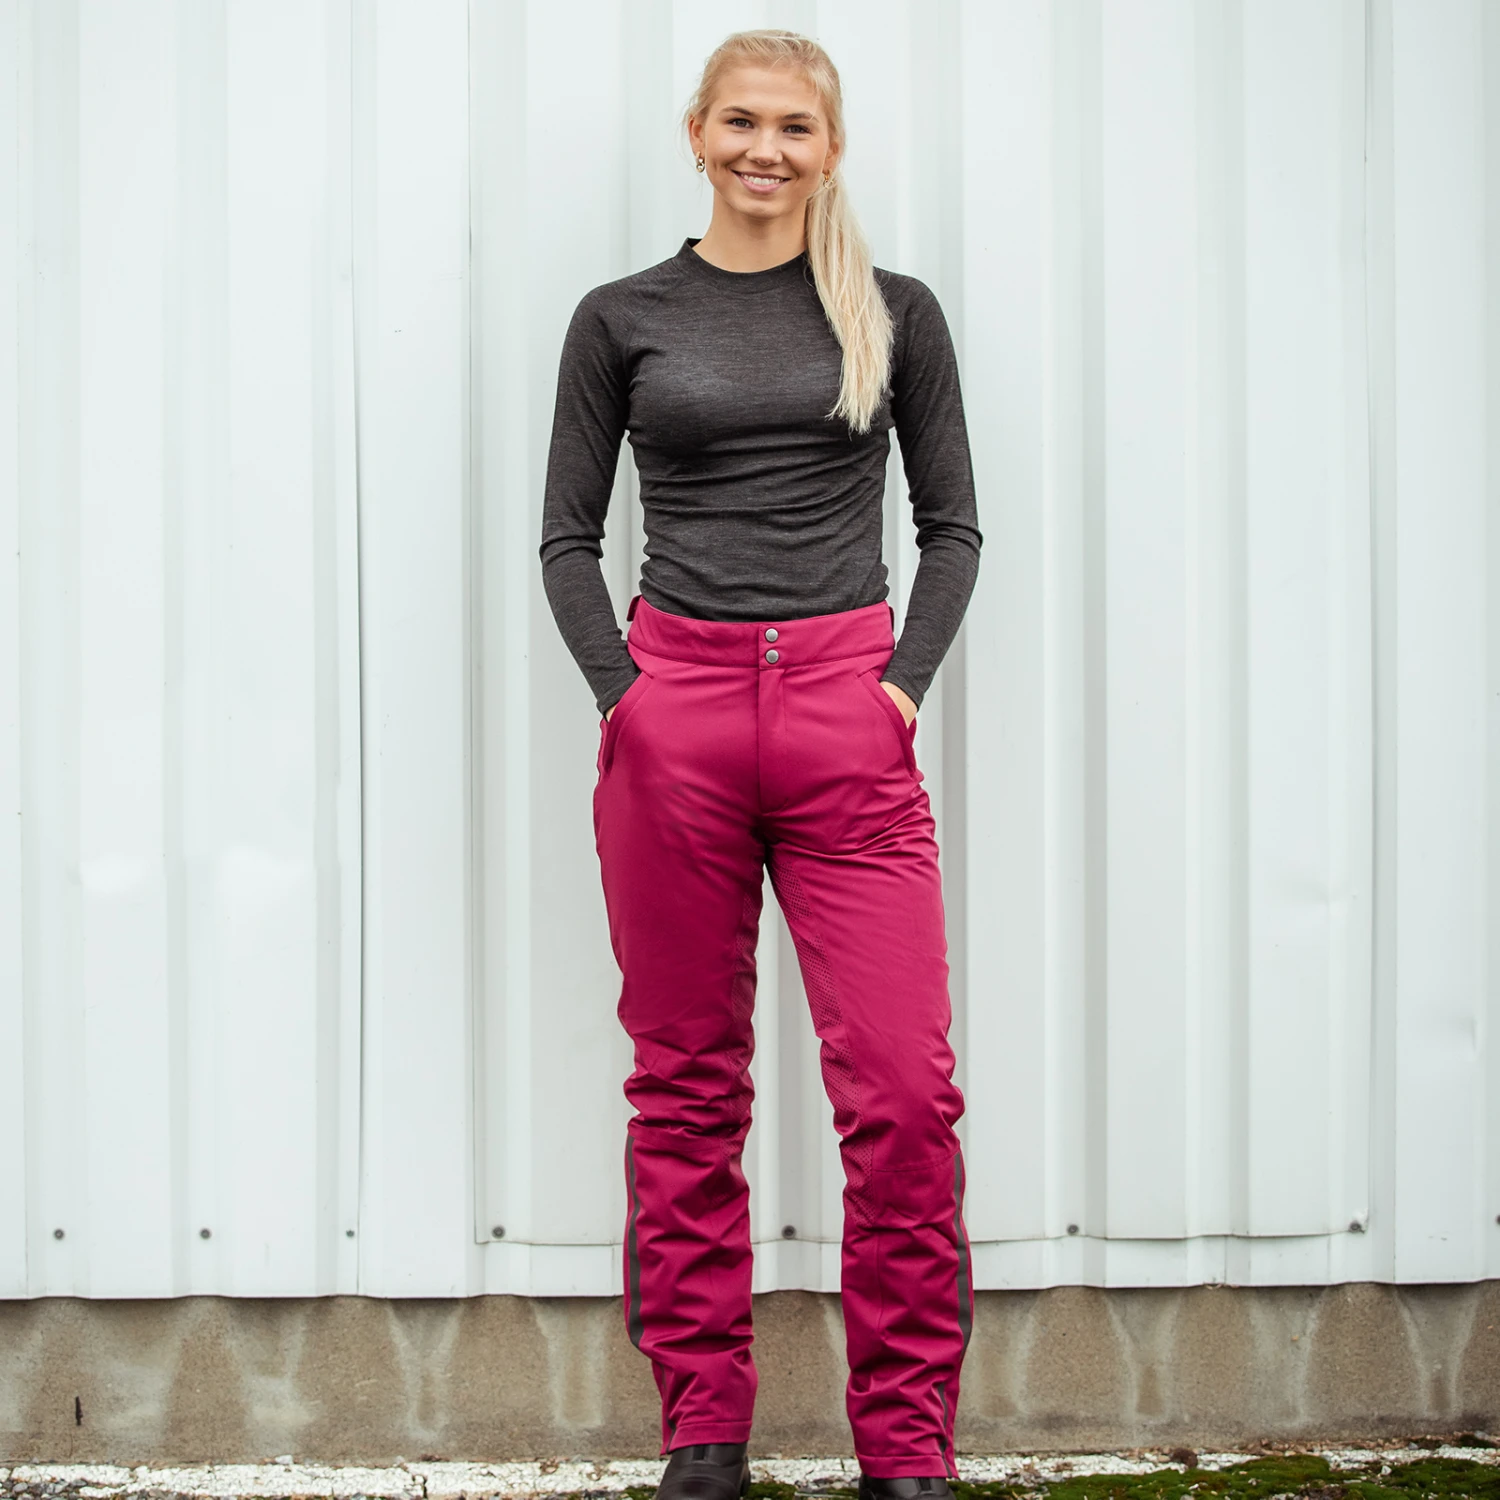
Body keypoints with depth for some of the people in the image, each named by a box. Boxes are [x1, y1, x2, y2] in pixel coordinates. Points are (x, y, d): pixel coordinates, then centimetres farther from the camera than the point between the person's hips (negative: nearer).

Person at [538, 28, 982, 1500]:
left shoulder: (893, 314, 10)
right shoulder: (624, 319, 9)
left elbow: (951, 523, 13)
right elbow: (568, 536, 10)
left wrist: (905, 679, -2)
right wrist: (625, 691, -4)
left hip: (847, 713, 0)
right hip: (673, 713, 0)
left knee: (904, 1092, -7)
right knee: (686, 1087, 5)